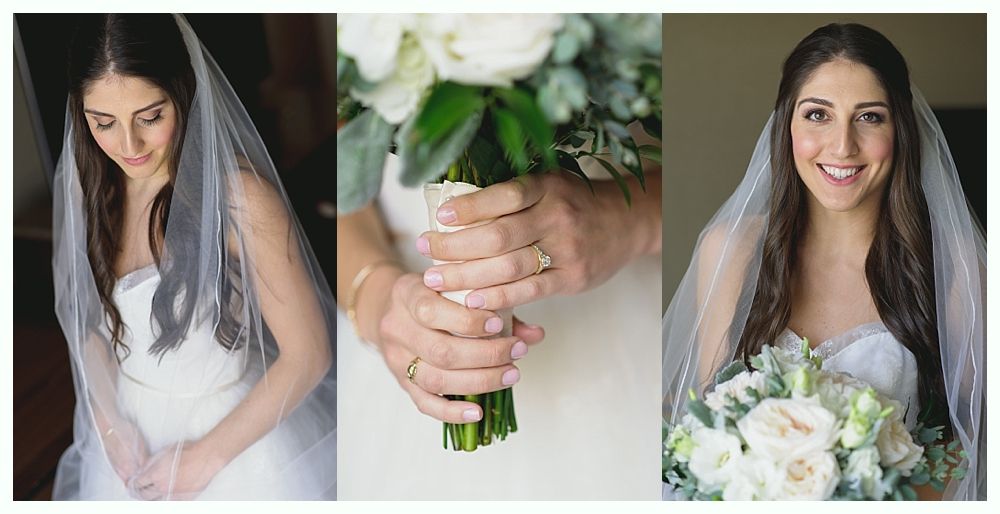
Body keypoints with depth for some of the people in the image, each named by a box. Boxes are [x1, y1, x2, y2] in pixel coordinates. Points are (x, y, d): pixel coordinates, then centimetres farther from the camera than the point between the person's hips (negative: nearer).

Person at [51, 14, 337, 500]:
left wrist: (207, 456, -16)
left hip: (234, 428, -5)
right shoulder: (87, 184, -8)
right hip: (131, 428, 5)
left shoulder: (240, 197, -25)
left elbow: (309, 354, -21)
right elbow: (89, 315, 5)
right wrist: (111, 424, -8)